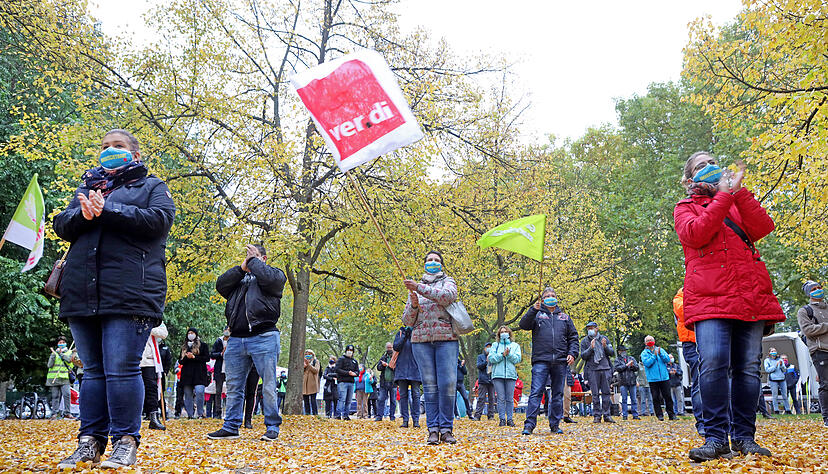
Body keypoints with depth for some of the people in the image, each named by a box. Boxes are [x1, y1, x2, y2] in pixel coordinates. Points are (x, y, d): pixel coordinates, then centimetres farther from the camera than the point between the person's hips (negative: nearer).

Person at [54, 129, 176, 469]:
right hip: (82, 293, 5)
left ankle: (126, 441, -1)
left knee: (121, 369, -9)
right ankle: (90, 441, 11)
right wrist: (83, 214, -8)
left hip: (129, 293, -5)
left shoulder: (151, 186, 13)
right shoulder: (87, 186, 26)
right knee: (93, 369, 7)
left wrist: (107, 209, -13)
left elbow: (158, 220, -7)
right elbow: (61, 225, 14)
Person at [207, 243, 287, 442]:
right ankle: (231, 427, 14)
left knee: (268, 386, -4)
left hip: (263, 338, -5)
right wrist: (241, 268, 2)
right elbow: (220, 286, 8)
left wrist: (253, 261, 0)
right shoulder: (239, 277, 24)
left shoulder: (275, 273, 10)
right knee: (233, 386, 7)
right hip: (236, 339, 5)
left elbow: (270, 279, -13)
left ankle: (272, 427, 3)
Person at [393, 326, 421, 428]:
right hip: (402, 368, 0)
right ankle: (405, 420, 0)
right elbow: (396, 347, -1)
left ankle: (416, 420, -2)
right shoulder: (400, 333, 11)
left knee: (415, 395, -3)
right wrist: (405, 336, -13)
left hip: (414, 368, 0)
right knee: (403, 395, -1)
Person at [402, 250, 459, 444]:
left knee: (448, 384, -10)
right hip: (421, 340, 2)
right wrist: (413, 306, -5)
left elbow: (448, 296, -13)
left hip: (446, 338, -2)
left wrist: (420, 288, -18)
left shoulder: (447, 282, 13)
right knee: (429, 385, -3)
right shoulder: (415, 288, 19)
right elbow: (407, 321, 16)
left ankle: (446, 428, -4)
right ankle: (433, 429, -2)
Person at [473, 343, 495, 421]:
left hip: (492, 380, 2)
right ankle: (477, 415, -8)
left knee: (491, 398, 2)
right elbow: (479, 366, -2)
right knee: (481, 398, -7)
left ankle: (491, 415, 7)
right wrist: (486, 361, -14)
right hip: (483, 380, -2)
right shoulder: (480, 357, 13)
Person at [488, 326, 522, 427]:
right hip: (497, 374, 0)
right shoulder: (495, 345, 14)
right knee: (501, 398, -4)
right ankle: (502, 419, 0)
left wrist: (509, 354, -12)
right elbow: (491, 358, 1)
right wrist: (503, 354, -9)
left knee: (510, 399, 0)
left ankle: (509, 419, 5)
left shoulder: (515, 345, 16)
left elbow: (517, 359, 3)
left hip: (511, 374, 1)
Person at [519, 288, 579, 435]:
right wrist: (533, 310, -17)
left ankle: (555, 424, 14)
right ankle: (529, 424, -10)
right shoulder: (537, 314, 10)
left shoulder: (565, 317, 18)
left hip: (560, 361, 3)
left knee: (558, 394, 7)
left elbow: (573, 337, 18)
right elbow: (524, 325, -6)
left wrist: (572, 353, 3)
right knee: (536, 392, -10)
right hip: (541, 360, -3)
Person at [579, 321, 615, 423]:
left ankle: (606, 415, 6)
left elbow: (612, 353, 9)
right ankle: (596, 415, 1)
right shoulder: (585, 341, 7)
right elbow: (583, 356, 0)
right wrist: (591, 348, -15)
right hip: (592, 370, -2)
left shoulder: (604, 338, 12)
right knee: (595, 394, -3)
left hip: (605, 368, 2)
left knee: (606, 392, 1)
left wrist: (605, 346, -10)